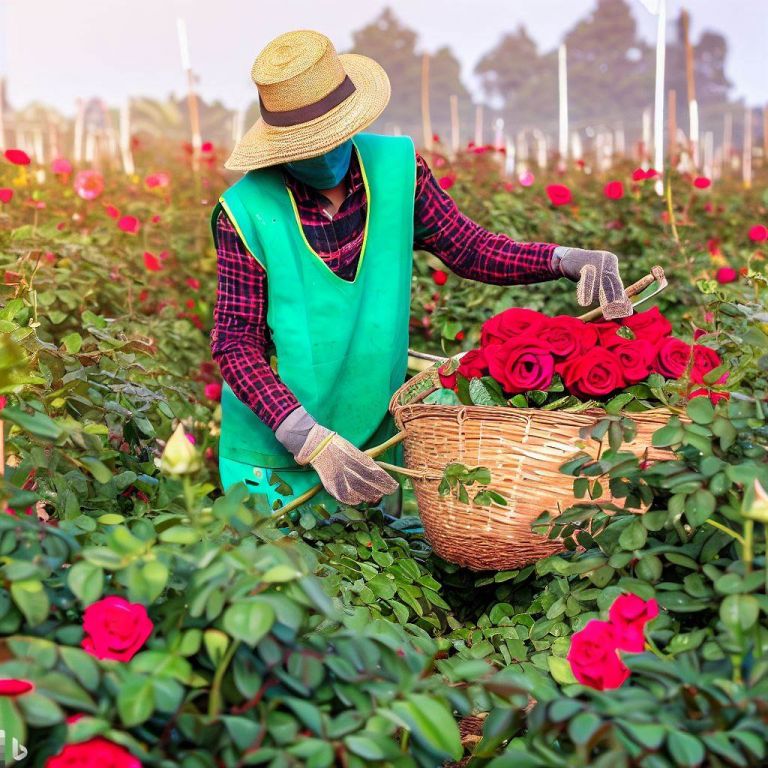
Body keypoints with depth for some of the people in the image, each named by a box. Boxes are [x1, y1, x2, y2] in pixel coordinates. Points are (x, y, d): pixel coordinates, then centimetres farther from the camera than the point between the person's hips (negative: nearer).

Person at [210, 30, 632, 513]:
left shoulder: (397, 167, -8)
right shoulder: (248, 211, -17)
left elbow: (468, 247, 0)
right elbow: (236, 342, -16)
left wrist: (563, 259, -17)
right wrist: (310, 439, -26)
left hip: (375, 436, 3)